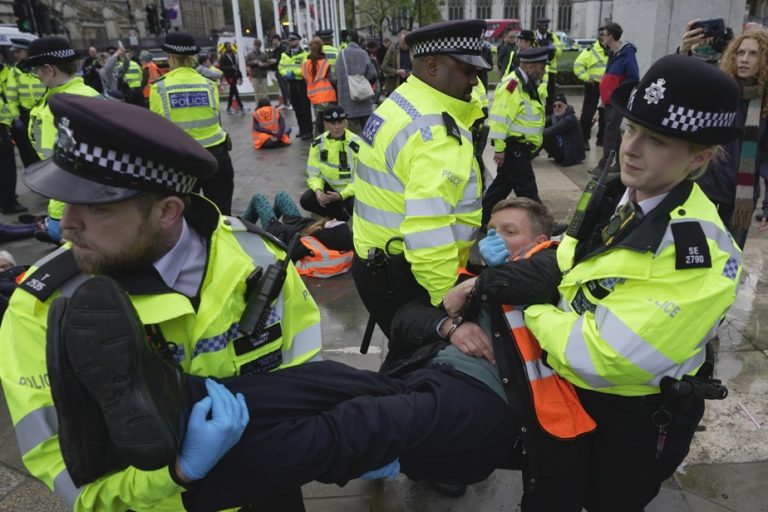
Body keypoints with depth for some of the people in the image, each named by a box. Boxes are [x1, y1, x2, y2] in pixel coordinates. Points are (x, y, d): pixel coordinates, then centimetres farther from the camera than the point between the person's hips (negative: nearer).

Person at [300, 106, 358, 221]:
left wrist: (341, 195, -32)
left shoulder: (356, 144, -20)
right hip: (329, 186, 4)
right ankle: (339, 216, 6)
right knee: (306, 200, -19)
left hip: (351, 189, -4)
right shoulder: (318, 143, -6)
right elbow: (313, 173, -2)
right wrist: (318, 190, -25)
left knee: (354, 205, -36)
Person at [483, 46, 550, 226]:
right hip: (513, 147, -11)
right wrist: (499, 148, -23)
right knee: (527, 190, -2)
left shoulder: (530, 85, 14)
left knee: (503, 184, 17)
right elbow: (500, 118, -23)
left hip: (522, 147, 11)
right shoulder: (512, 85, -18)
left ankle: (480, 218, 28)